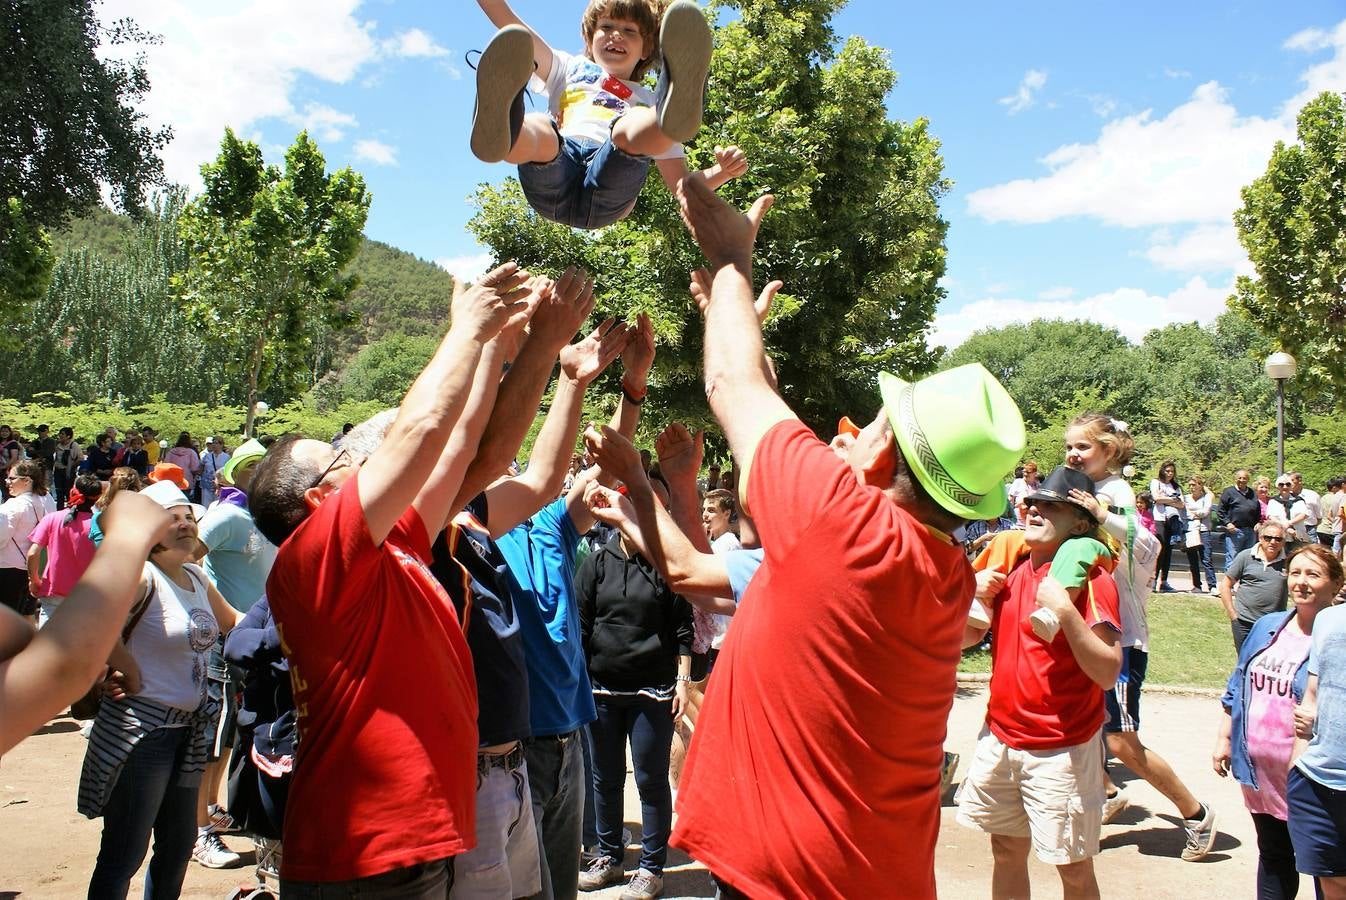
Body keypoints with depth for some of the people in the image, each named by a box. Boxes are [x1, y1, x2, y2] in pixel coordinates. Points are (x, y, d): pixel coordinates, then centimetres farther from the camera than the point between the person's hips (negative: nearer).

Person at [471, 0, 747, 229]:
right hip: (553, 175, 1)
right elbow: (508, 23, 24)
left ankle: (672, 108, -65)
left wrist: (722, 171, 4)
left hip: (607, 198, 0)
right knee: (538, 129, -34)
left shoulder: (649, 103, 35)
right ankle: (496, 127, -68)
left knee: (633, 127, -32)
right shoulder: (571, 69, 38)